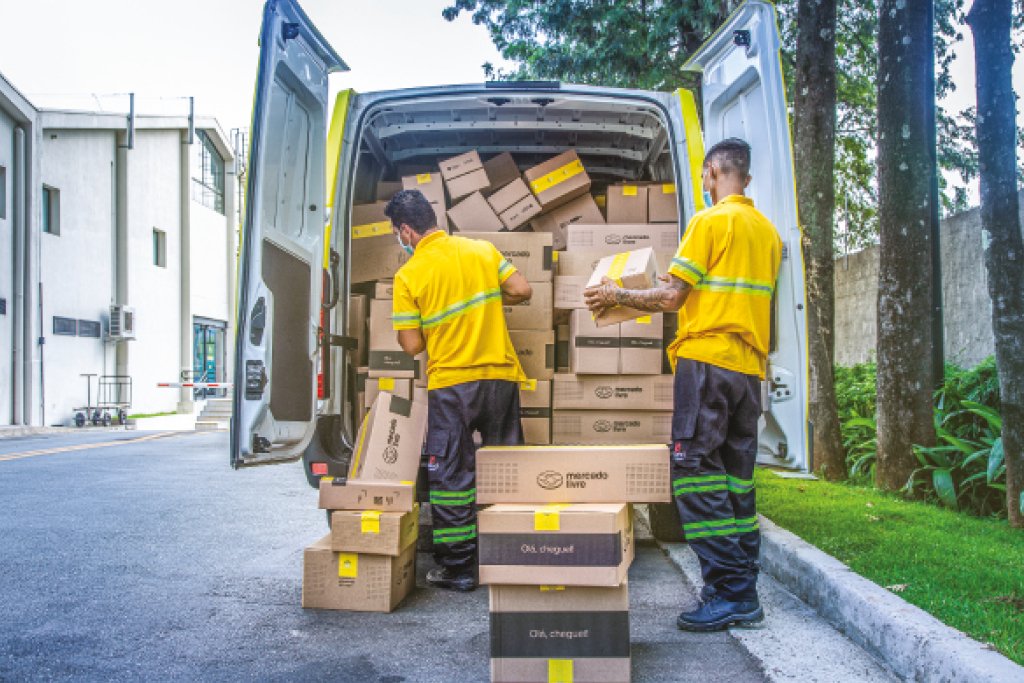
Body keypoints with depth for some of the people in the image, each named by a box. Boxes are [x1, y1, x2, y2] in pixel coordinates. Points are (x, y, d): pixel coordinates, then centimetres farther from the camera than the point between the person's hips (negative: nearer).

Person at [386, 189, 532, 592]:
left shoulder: (408, 276, -7)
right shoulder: (483, 250, 3)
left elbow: (412, 345, -7)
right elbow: (522, 291, 2)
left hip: (451, 383, -4)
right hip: (502, 377, 4)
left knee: (452, 476, 6)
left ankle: (458, 568, 10)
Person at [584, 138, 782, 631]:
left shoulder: (711, 221, -6)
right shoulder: (768, 230, 17)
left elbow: (671, 297, -10)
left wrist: (617, 297, 3)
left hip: (706, 356, -8)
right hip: (750, 365, 8)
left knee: (695, 471, -6)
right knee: (737, 478, 10)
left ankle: (727, 593, -6)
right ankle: (744, 595, 14)